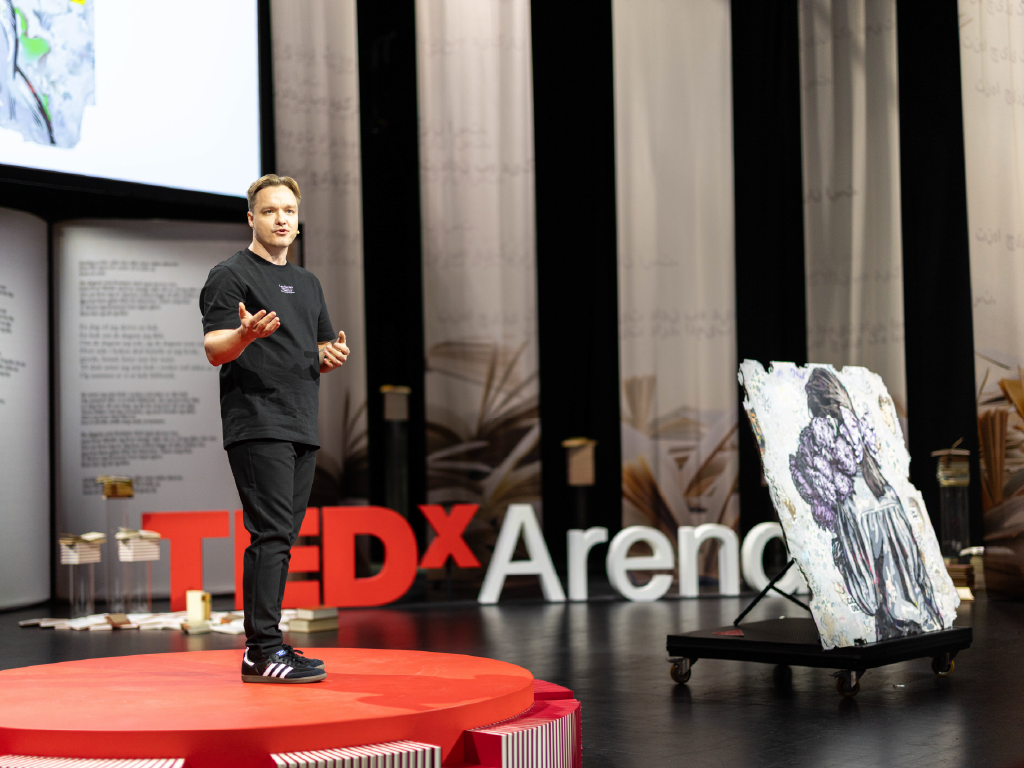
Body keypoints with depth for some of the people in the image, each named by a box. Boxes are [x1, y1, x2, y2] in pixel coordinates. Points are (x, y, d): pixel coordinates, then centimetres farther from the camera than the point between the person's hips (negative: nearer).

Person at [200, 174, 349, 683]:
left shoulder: (308, 283, 22)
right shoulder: (230, 275, -2)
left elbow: (321, 353, 26)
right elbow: (215, 351, -10)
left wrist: (332, 356, 3)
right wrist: (246, 333, -30)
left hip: (303, 430, 8)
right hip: (257, 427, -8)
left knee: (281, 538, 8)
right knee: (271, 535, -14)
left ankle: (262, 643, 13)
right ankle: (262, 652, -12)